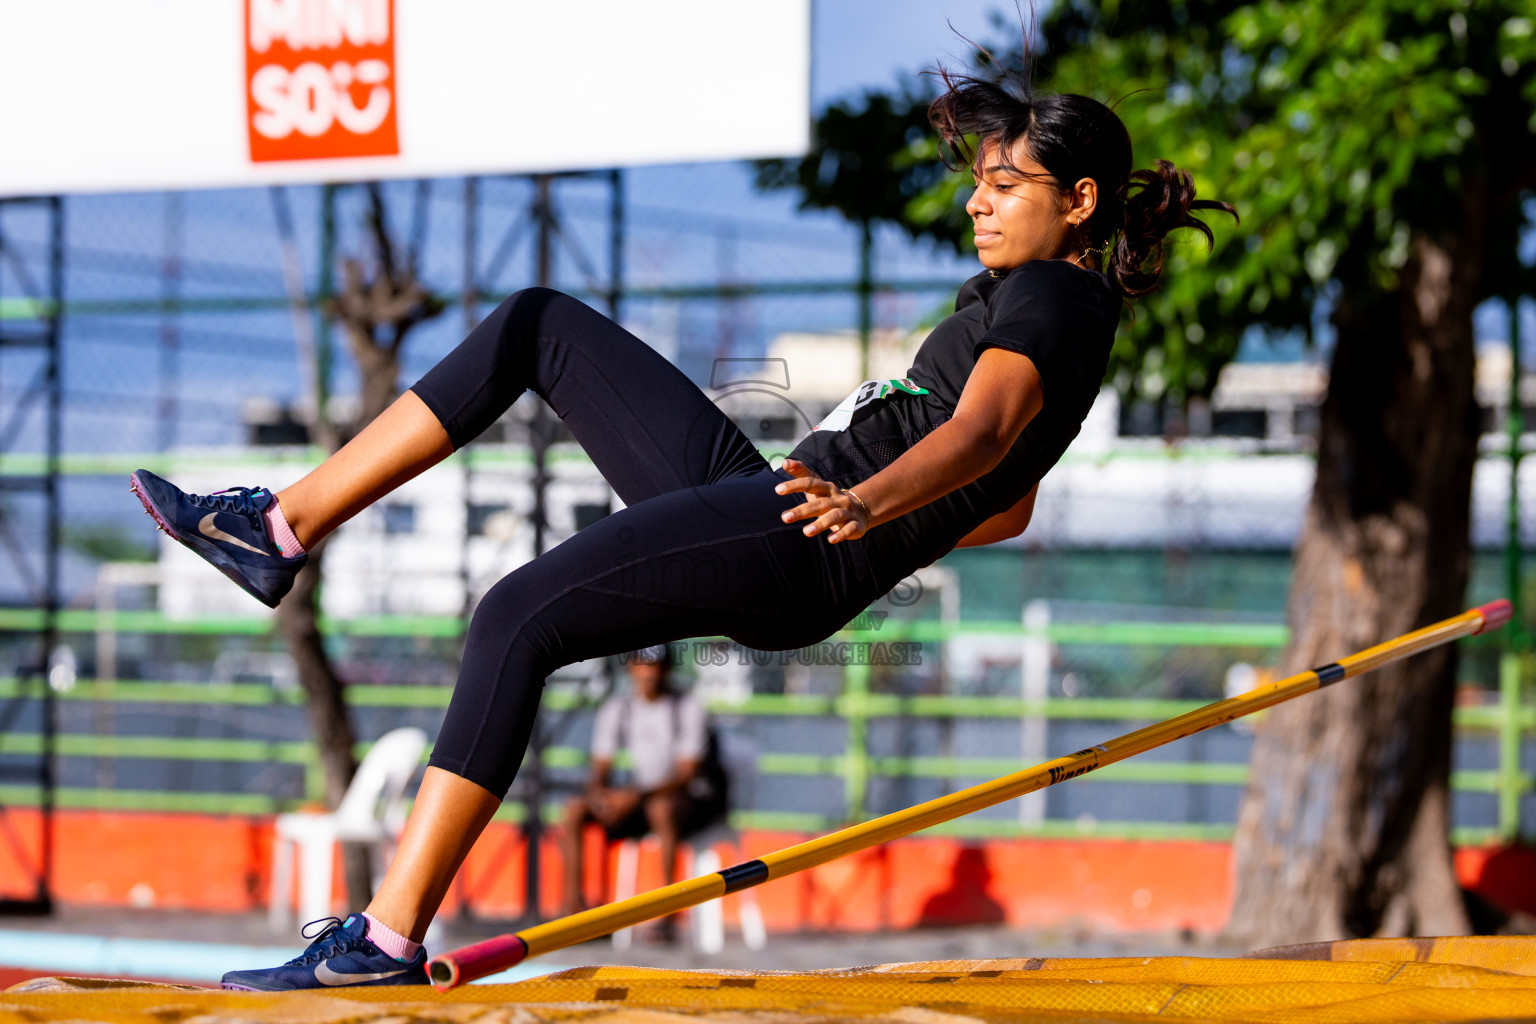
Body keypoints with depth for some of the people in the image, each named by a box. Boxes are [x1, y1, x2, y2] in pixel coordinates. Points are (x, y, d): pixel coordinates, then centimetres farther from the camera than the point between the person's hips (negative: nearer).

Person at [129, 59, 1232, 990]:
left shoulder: (1048, 301, -7)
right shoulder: (1032, 300, 23)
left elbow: (980, 433, -27)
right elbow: (1008, 509, 33)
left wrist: (866, 502, -45)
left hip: (795, 550, -10)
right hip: (750, 484, 10)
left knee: (518, 619, -25)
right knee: (539, 324, 11)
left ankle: (392, 938, -27)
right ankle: (280, 529, 6)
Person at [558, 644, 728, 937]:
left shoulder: (688, 709, -8)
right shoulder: (616, 710, 5)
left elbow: (686, 774, -16)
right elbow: (599, 769, 4)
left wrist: (638, 794, -30)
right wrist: (597, 793, -21)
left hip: (692, 798, -5)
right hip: (639, 797, 5)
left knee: (661, 807, -40)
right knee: (575, 808, -16)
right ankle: (572, 903, -16)